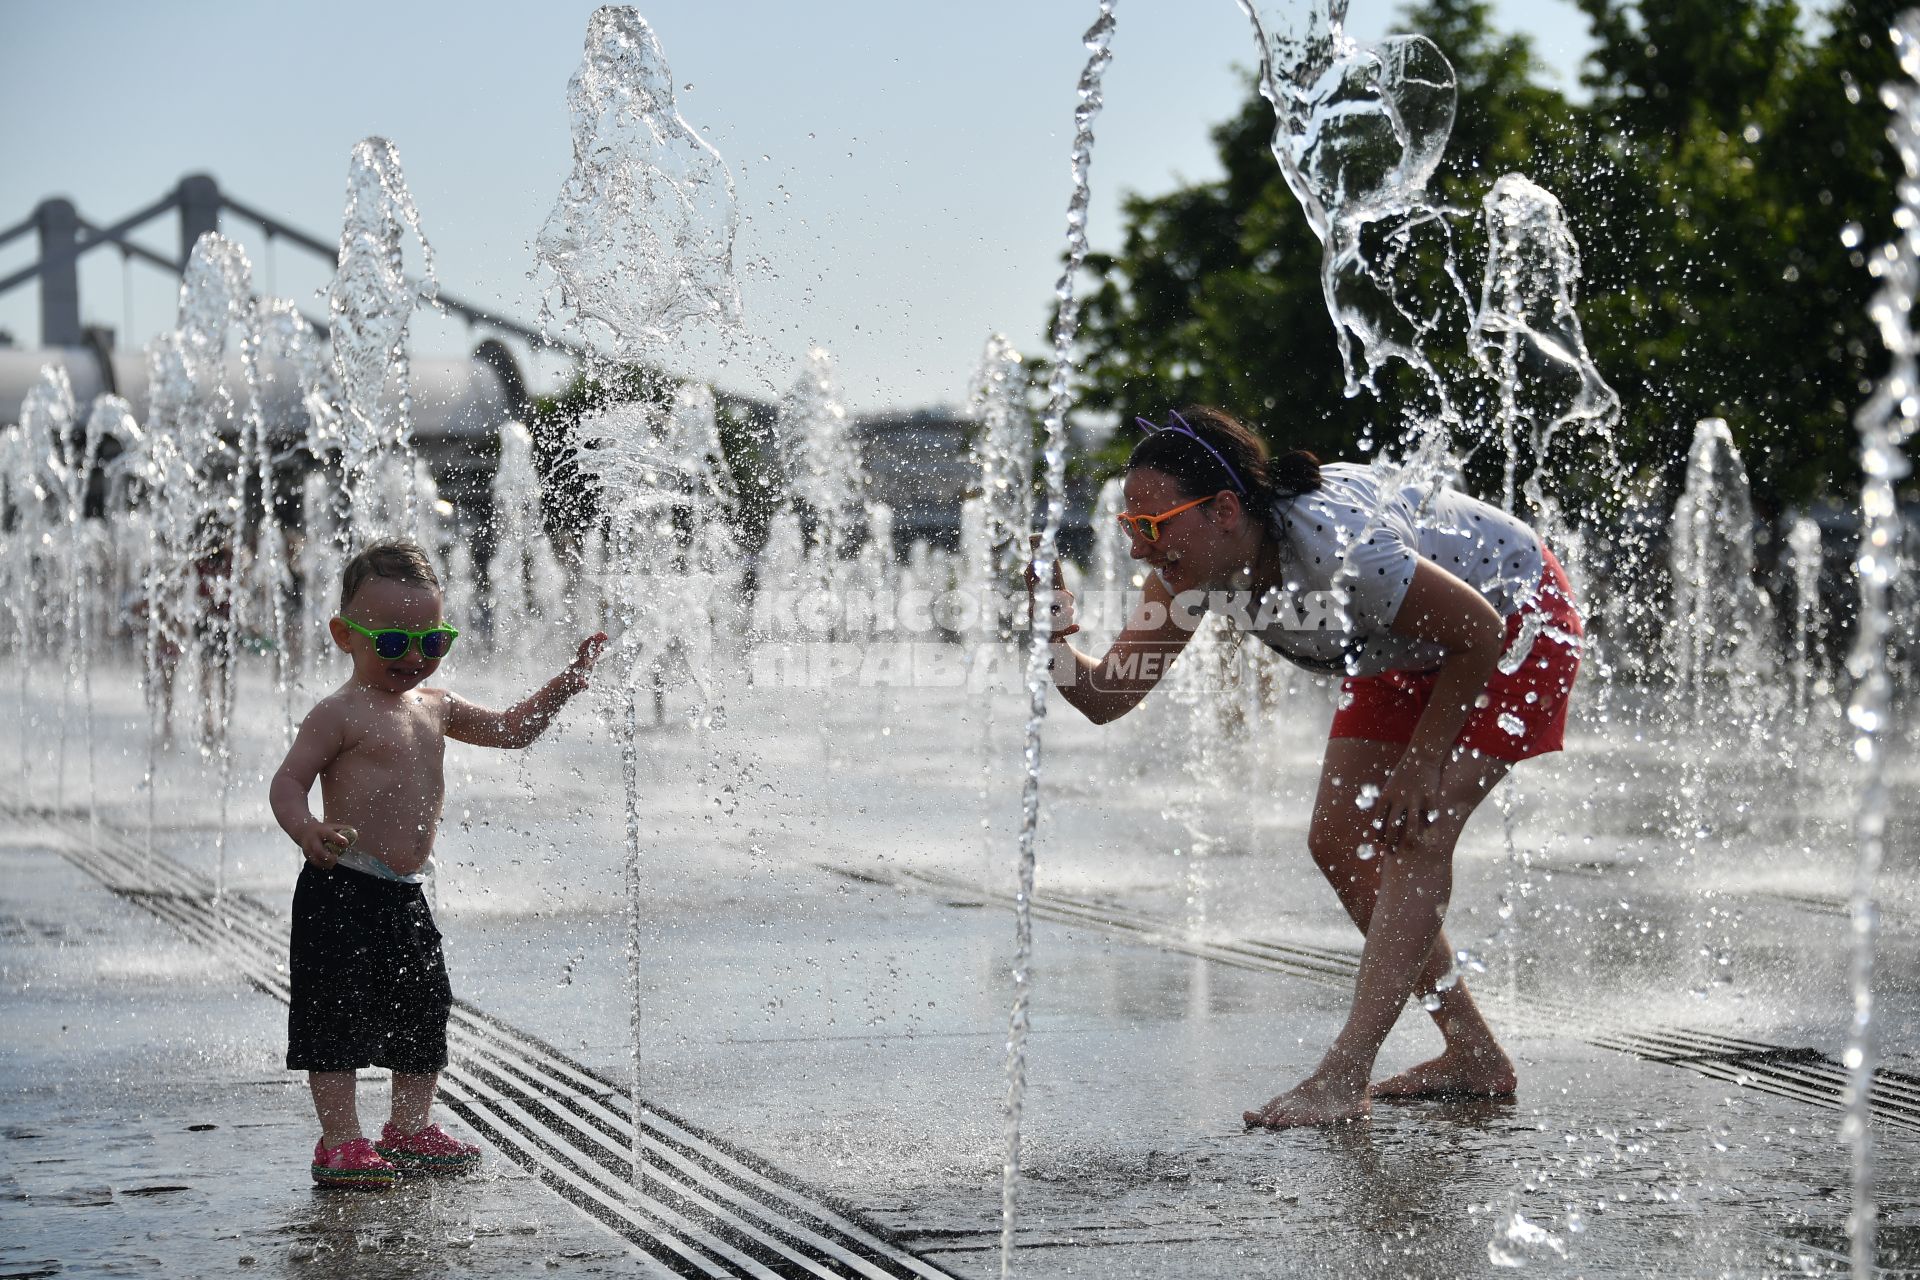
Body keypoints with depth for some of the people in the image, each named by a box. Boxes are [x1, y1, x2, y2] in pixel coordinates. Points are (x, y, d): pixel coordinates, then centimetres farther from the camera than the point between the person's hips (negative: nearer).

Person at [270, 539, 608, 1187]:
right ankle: (340, 1140, -2)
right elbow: (288, 780, -15)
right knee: (339, 1012, -7)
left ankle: (409, 1129, 25)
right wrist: (308, 830, -34)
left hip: (406, 896, 8)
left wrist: (564, 685, 12)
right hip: (341, 892, -8)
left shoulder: (435, 707, 12)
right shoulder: (340, 714, -10)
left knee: (423, 1008, 13)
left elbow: (510, 729, 23)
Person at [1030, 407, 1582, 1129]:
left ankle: (1344, 1078, -21)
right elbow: (1106, 697, -17)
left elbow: (1477, 632, -28)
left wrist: (1422, 760, -21)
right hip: (1406, 650, 8)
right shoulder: (1191, 566, -20)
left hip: (1513, 617, -8)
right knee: (1340, 842, 3)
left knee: (1416, 839, -20)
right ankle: (1474, 1059, 13)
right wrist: (1053, 637, -36)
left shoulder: (1335, 546, -42)